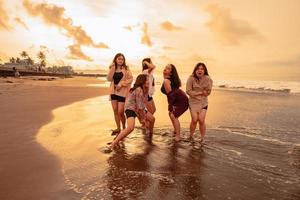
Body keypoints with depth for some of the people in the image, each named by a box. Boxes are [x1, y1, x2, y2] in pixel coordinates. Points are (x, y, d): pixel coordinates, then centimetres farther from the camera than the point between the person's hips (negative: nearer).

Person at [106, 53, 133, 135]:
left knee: (120, 112, -5)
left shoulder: (126, 68, -1)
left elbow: (130, 79, -6)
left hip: (122, 92, -4)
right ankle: (118, 128, 20)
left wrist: (121, 84, -15)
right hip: (113, 91, 4)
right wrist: (112, 69, -12)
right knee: (115, 111, 7)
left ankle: (124, 127, 15)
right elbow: (109, 79, -3)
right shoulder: (112, 68, 9)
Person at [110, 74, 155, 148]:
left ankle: (150, 134, 46)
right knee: (131, 128, -29)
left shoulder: (146, 89, 1)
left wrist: (143, 117, -6)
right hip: (130, 109, -10)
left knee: (152, 119, 18)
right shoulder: (138, 90, -28)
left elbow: (144, 103, -1)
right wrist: (142, 119, -14)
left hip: (139, 109, 10)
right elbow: (140, 106, -24)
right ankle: (115, 142, -19)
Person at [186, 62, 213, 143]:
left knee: (201, 120, -7)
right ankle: (190, 136, 16)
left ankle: (202, 139, 13)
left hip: (203, 102, 1)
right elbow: (188, 91, -13)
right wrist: (201, 92, -13)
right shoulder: (191, 78, -13)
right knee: (194, 120, -9)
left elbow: (208, 92, -6)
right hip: (193, 102, -1)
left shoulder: (207, 79, -7)